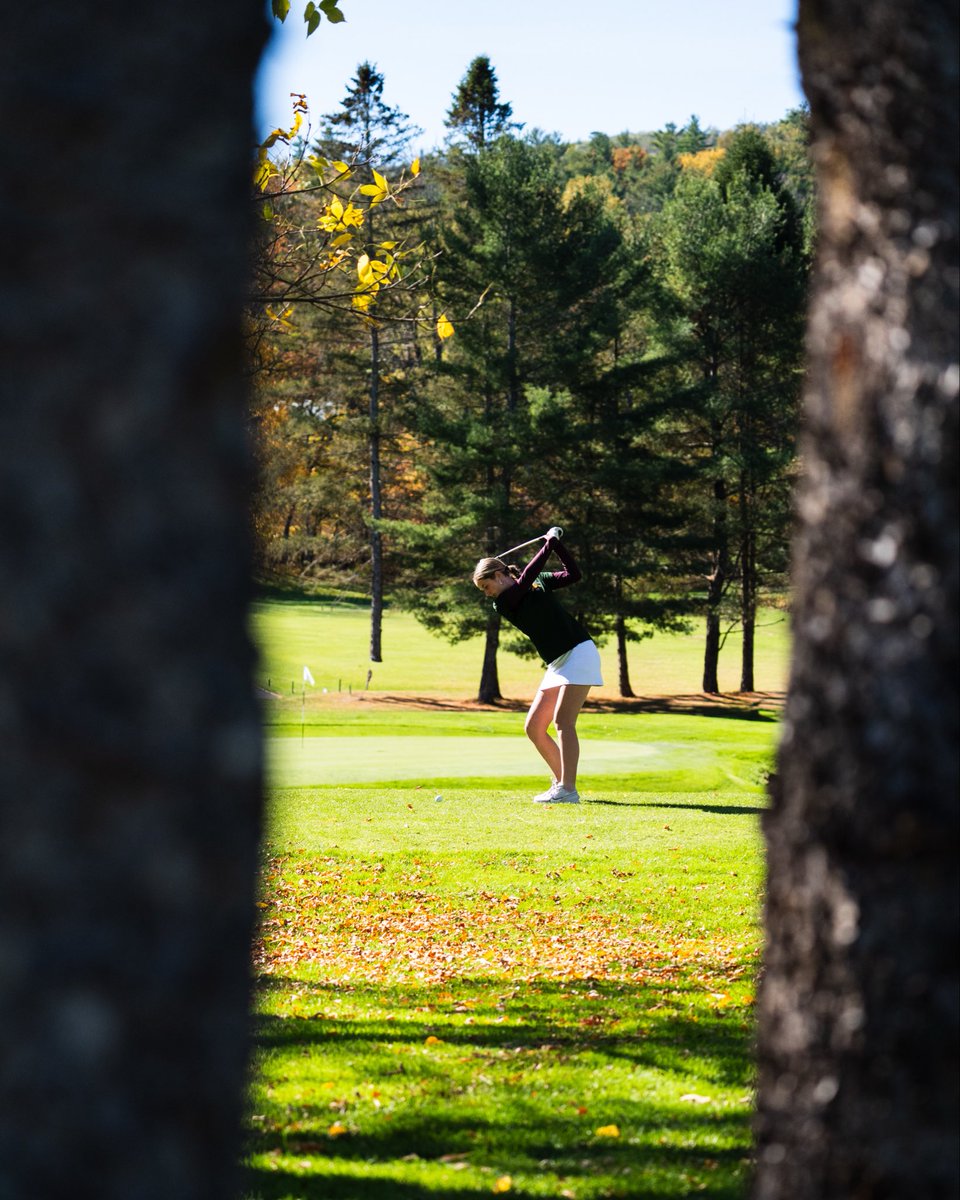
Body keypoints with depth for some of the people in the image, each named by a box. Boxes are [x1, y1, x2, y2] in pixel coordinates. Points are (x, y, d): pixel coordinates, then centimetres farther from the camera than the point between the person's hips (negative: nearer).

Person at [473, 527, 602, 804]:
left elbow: (573, 575, -2)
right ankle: (562, 783, 13)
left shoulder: (538, 581, 3)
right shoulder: (502, 603, 3)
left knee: (562, 720, -17)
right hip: (557, 664, 5)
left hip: (579, 652, -5)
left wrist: (556, 543, -5)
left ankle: (567, 790, -23)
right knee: (533, 728, 3)